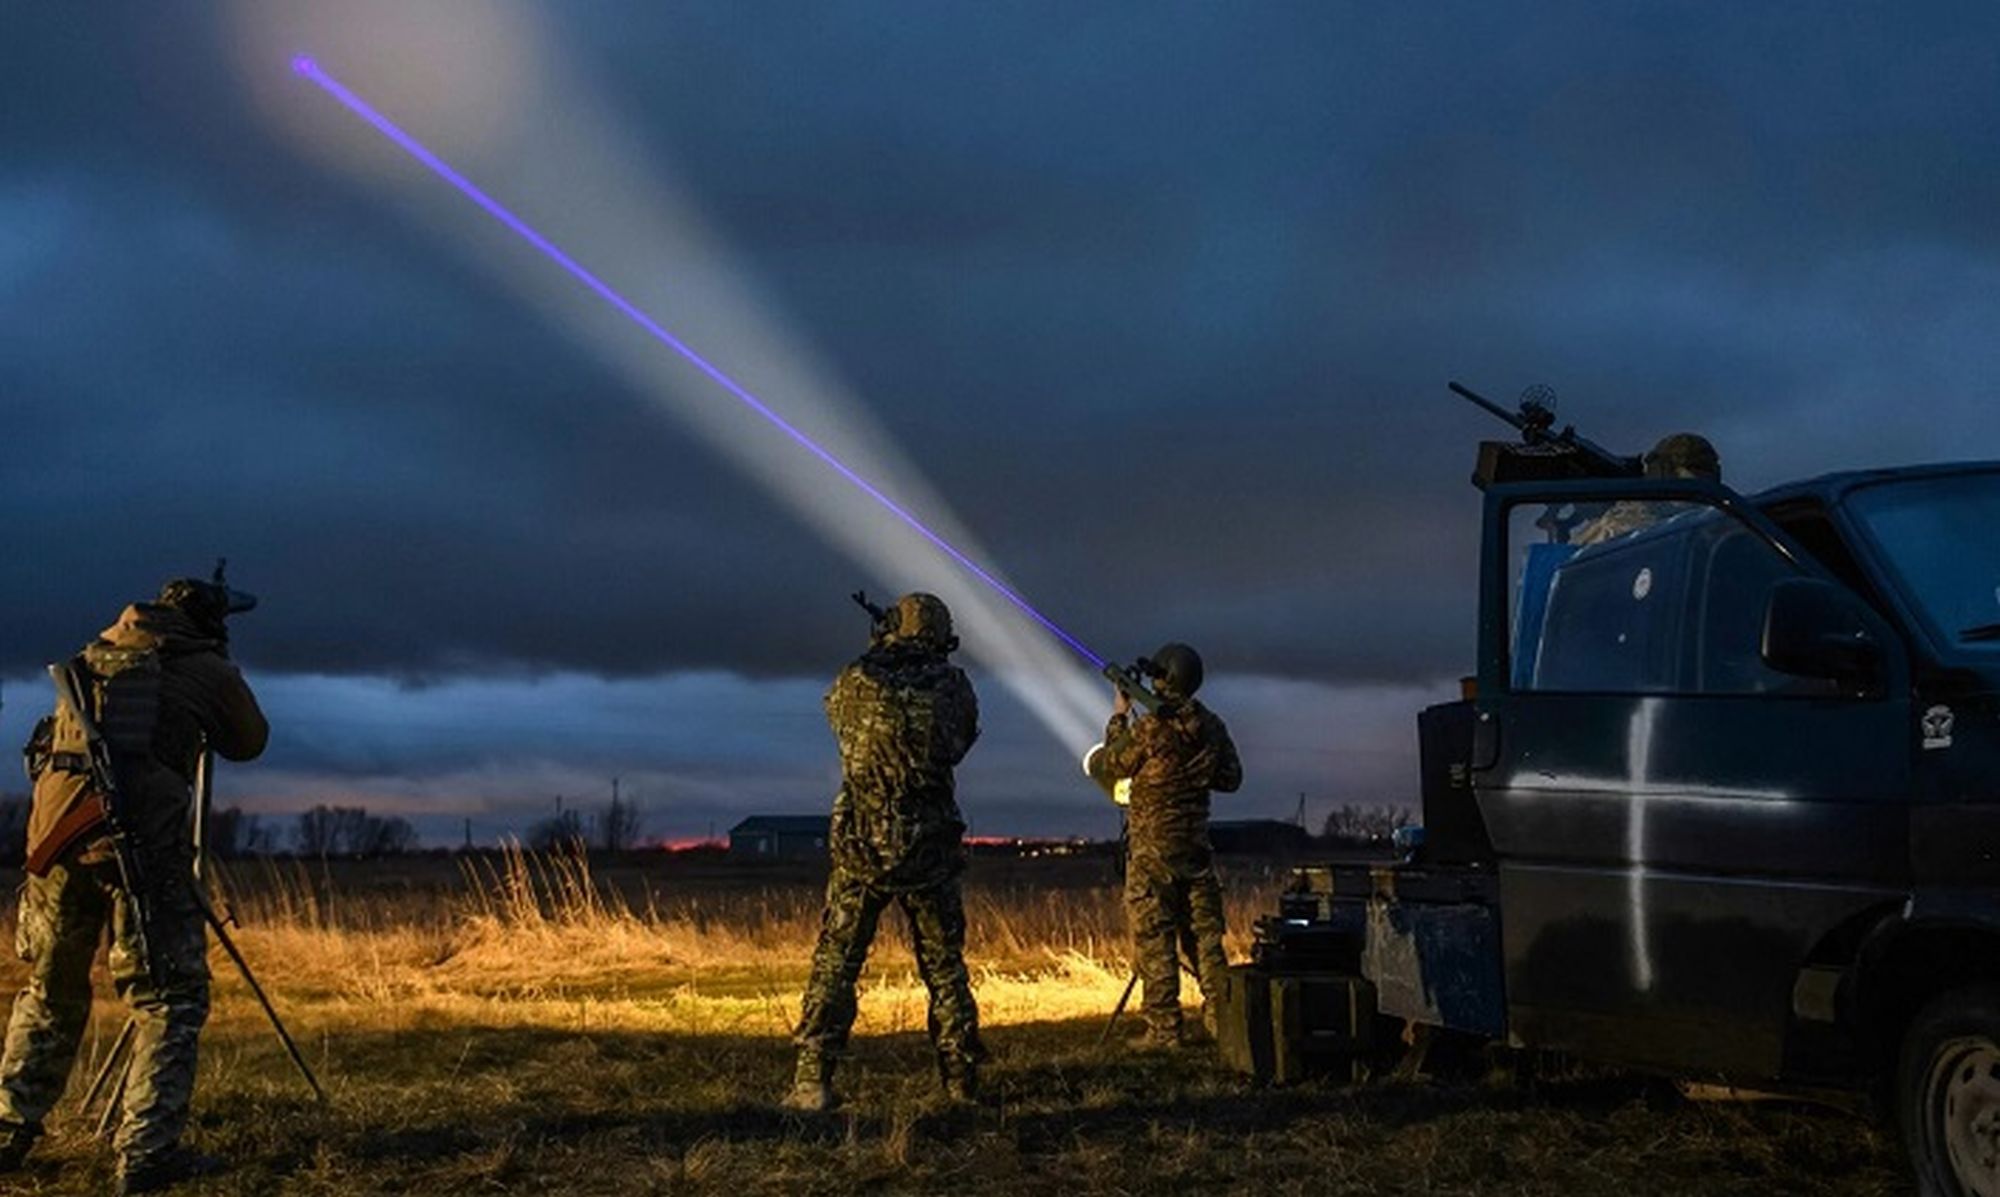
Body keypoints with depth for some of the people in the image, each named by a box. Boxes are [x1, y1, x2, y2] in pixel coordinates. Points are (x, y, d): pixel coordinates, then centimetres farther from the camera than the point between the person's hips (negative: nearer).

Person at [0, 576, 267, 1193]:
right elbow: (249, 741, 23)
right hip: (141, 839, -5)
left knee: (50, 993, 21)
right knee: (170, 997, 3)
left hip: (56, 830, 5)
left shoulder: (96, 653, 23)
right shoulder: (209, 671, 9)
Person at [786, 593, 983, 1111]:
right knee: (944, 967, 13)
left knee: (835, 964, 5)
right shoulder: (953, 687, -4)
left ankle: (813, 1082, -1)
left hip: (860, 848, -1)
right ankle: (962, 1079, 15)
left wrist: (873, 658, 30)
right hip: (930, 850, 1)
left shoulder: (857, 683, -5)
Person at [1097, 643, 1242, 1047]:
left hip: (1153, 846, -6)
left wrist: (1119, 717, 13)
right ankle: (1222, 1018, 12)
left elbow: (1115, 764, 1)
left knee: (1153, 938, -1)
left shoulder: (1151, 727, -15)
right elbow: (1231, 778, 12)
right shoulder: (1211, 727, 3)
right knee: (1204, 933, 12)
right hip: (1196, 844, 6)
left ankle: (1163, 1030, -2)